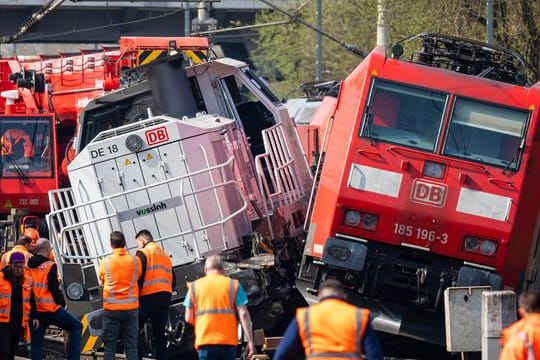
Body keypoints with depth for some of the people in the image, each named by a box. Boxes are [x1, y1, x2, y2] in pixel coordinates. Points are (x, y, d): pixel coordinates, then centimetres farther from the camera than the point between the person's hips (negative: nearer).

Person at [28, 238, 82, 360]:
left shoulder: (28, 266, 6)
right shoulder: (50, 266, -12)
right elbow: (54, 289, -14)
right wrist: (62, 303, 2)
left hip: (34, 310, 6)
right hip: (51, 309, -6)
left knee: (36, 342, 10)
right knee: (76, 327, 10)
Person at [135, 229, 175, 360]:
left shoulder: (143, 253, -1)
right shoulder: (165, 256, 22)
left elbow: (138, 277, -12)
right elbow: (173, 281, 20)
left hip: (148, 297, -7)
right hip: (165, 298, 7)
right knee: (159, 334, 8)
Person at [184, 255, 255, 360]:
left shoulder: (194, 287, 9)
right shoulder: (233, 285, 7)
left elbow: (189, 318, 6)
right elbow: (243, 314, -2)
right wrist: (250, 341, -2)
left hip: (205, 341, 0)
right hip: (228, 341, 1)